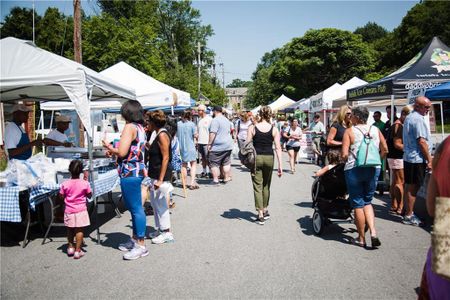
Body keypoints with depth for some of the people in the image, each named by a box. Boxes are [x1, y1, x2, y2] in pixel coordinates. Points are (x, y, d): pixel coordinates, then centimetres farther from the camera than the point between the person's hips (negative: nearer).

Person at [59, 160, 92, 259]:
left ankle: (70, 247, 29)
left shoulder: (65, 184, -8)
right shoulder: (85, 183, -11)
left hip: (69, 210, 2)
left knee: (70, 229, 19)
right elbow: (89, 195, 1)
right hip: (81, 210, -2)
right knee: (79, 230, 3)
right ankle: (77, 251, 4)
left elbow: (61, 196, 0)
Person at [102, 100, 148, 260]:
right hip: (137, 170, 10)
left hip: (129, 173, -10)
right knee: (135, 207, 17)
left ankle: (141, 246, 4)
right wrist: (114, 150, 20)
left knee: (136, 208, -4)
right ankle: (135, 239, 30)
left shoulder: (130, 127, -14)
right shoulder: (140, 128, 13)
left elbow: (122, 152, -19)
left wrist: (109, 147, -1)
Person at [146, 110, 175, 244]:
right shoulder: (158, 134, 13)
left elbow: (165, 158, -21)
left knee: (161, 204, -1)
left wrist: (160, 179, -24)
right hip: (155, 175, 10)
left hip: (161, 175, -10)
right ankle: (160, 229, 30)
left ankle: (167, 233, 10)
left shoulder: (162, 135, -17)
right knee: (154, 202, 18)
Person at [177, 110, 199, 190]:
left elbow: (176, 135, 6)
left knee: (183, 165, 16)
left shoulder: (178, 124, -1)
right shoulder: (191, 124, -10)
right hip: (190, 147, -4)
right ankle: (192, 183, -6)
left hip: (181, 147, 4)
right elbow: (196, 135, -10)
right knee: (193, 164, 6)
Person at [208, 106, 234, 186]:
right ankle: (226, 178, 19)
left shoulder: (215, 120, -13)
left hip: (217, 146, -8)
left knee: (214, 164, 0)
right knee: (226, 163, 14)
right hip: (228, 145, 8)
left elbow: (213, 133, -20)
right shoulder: (226, 120, 15)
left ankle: (215, 180, 0)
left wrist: (209, 144, -14)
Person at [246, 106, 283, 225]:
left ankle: (260, 215, 0)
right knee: (266, 186, 19)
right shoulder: (274, 129, -1)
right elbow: (278, 148, -4)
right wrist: (280, 165, -3)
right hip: (269, 158, 2)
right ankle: (265, 211, 30)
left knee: (257, 186, 3)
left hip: (256, 158, -1)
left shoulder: (252, 128, -3)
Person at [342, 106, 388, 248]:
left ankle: (361, 238, 15)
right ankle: (373, 232, 3)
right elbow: (385, 150, 7)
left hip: (354, 170, -4)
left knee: (358, 204, 6)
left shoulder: (349, 131, -7)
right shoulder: (376, 130, 6)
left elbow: (344, 154, -14)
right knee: (367, 202, 18)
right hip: (373, 169, 4)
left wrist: (347, 160, 7)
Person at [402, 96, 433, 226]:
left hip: (409, 157, 10)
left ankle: (409, 213, 21)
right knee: (413, 188, -3)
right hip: (417, 158, -10)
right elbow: (422, 142, -19)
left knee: (412, 187, 14)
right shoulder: (418, 119, -15)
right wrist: (429, 160, -13)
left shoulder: (409, 117, 16)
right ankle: (409, 216, 3)